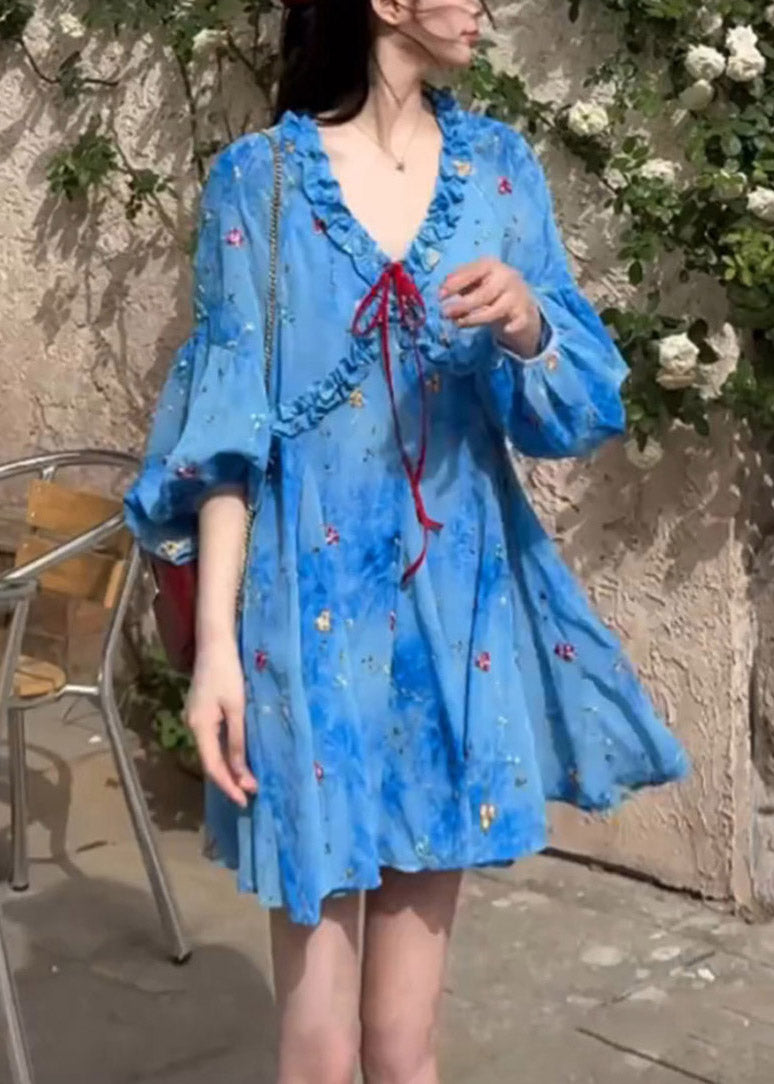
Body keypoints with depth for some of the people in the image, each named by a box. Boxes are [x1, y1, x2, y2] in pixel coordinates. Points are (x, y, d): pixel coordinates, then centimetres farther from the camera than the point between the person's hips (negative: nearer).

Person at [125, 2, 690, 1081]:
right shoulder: (257, 176, -2)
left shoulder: (499, 165, 6)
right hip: (313, 611, -3)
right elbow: (228, 427, -4)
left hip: (458, 605, 3)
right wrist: (215, 643, -11)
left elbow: (583, 403, 4)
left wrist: (526, 325, -17)